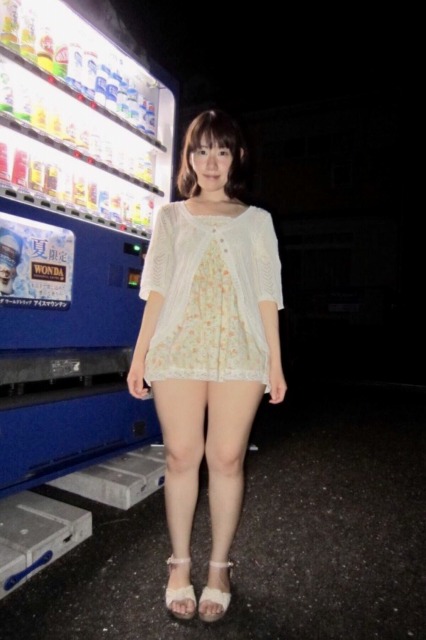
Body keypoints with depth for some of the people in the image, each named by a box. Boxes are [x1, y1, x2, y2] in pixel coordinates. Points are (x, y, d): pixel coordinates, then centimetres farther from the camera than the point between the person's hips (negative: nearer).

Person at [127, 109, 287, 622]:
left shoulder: (256, 220, 14)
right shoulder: (171, 216, 15)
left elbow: (267, 295, 8)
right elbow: (157, 290, 8)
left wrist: (275, 362, 1)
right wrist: (139, 355, 1)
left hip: (240, 350, 0)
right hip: (178, 348, 1)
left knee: (227, 459, 2)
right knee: (182, 456, 2)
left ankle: (219, 566, 21)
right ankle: (180, 563, 22)